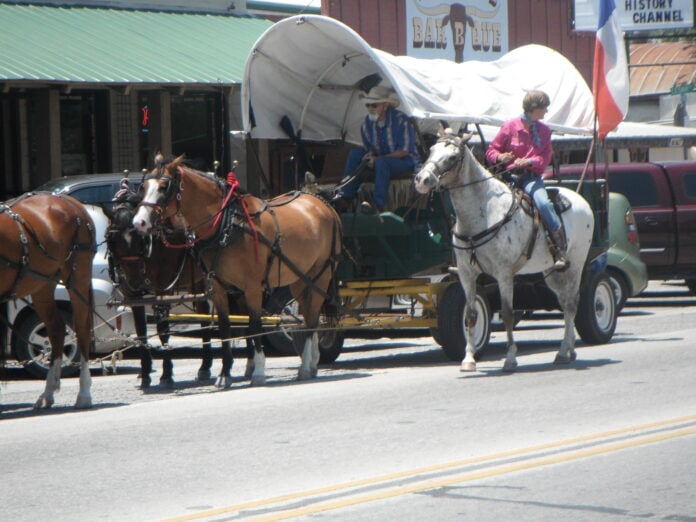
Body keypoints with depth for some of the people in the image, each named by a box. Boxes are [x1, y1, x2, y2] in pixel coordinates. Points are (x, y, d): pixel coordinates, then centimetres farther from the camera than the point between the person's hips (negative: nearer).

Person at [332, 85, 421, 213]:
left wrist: (378, 158, -25)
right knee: (355, 153, -10)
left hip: (406, 161, -7)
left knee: (382, 163, -37)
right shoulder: (367, 122, -2)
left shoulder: (401, 120, -21)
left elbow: (404, 151, -20)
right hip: (382, 157, 7)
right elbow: (369, 147, 11)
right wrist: (370, 156, -16)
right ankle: (347, 193, -7)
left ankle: (378, 203, -37)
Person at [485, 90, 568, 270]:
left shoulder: (544, 131, 13)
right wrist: (500, 157, -17)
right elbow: (491, 151, 6)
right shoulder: (510, 127, 4)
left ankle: (560, 252, -23)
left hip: (531, 176, 1)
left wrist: (528, 162, -16)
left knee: (543, 203, -28)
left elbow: (545, 158, 3)